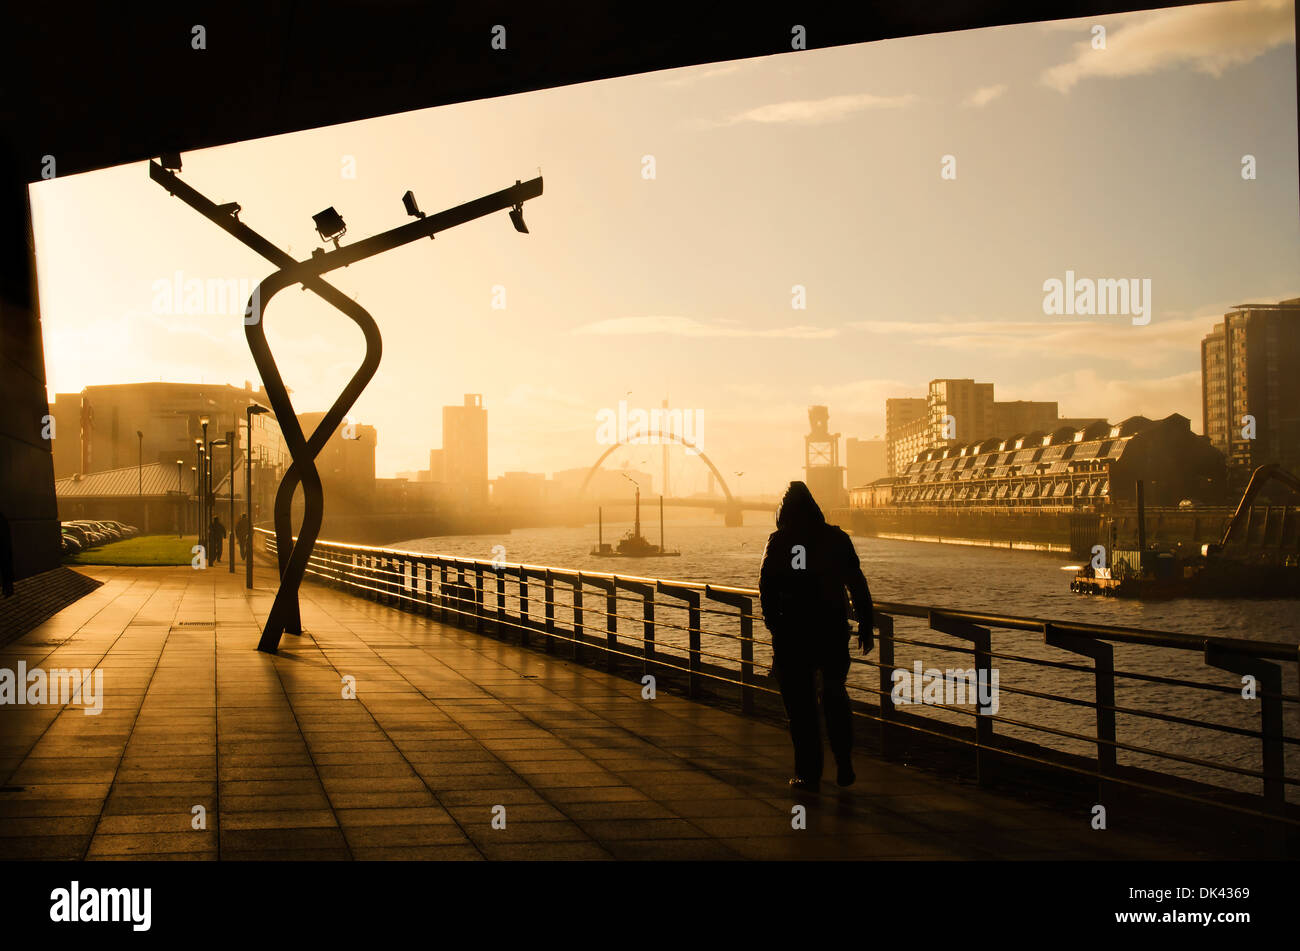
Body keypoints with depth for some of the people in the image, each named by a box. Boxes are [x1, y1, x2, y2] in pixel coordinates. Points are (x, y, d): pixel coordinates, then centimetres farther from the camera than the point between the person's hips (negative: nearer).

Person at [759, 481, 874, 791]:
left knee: (800, 704, 5)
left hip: (792, 634, -2)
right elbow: (858, 586, 2)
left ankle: (809, 773, 6)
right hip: (833, 631, 2)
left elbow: (766, 588, -6)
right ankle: (844, 766, 12)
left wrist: (774, 625, 3)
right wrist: (865, 628, 7)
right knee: (835, 695, 19)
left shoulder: (778, 542, -3)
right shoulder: (837, 539, 3)